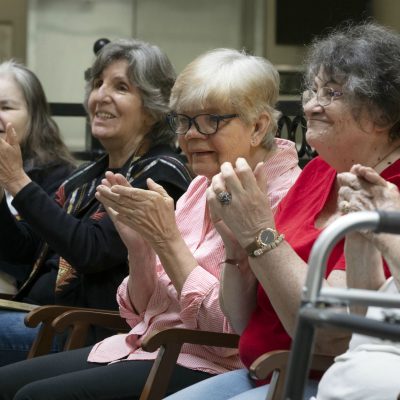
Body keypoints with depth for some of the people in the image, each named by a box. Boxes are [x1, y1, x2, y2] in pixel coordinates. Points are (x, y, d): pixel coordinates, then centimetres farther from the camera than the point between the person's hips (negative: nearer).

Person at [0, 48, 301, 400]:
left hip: (206, 369, -8)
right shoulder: (202, 187, 13)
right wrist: (139, 246, -6)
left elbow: (232, 333, -20)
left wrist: (167, 239, -18)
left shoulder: (281, 198, -13)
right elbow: (142, 313, 14)